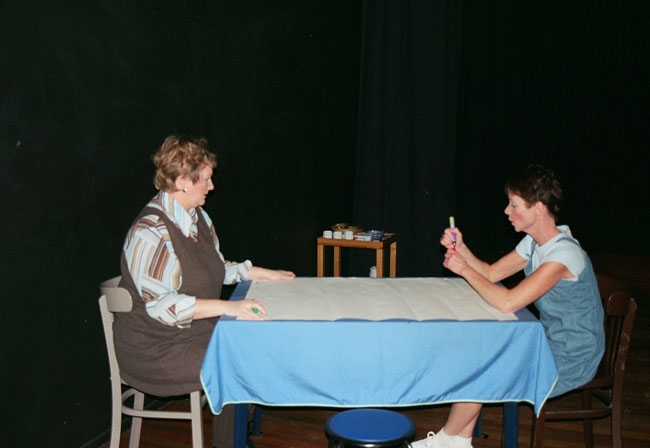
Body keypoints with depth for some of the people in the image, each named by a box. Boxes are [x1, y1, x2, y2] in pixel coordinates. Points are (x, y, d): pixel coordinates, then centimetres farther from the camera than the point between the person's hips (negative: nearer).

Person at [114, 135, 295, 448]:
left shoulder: (197, 217, 8)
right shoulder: (150, 231, -21)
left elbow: (216, 267, 22)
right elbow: (159, 304, -29)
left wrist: (259, 273, 10)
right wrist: (227, 307, -36)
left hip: (198, 332, 8)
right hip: (157, 349, -8)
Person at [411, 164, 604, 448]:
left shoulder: (563, 254, -28)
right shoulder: (534, 243, 2)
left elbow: (508, 303, -34)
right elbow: (491, 273, 9)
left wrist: (464, 269, -24)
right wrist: (460, 248, -7)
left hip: (570, 362, -9)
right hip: (549, 344, 9)